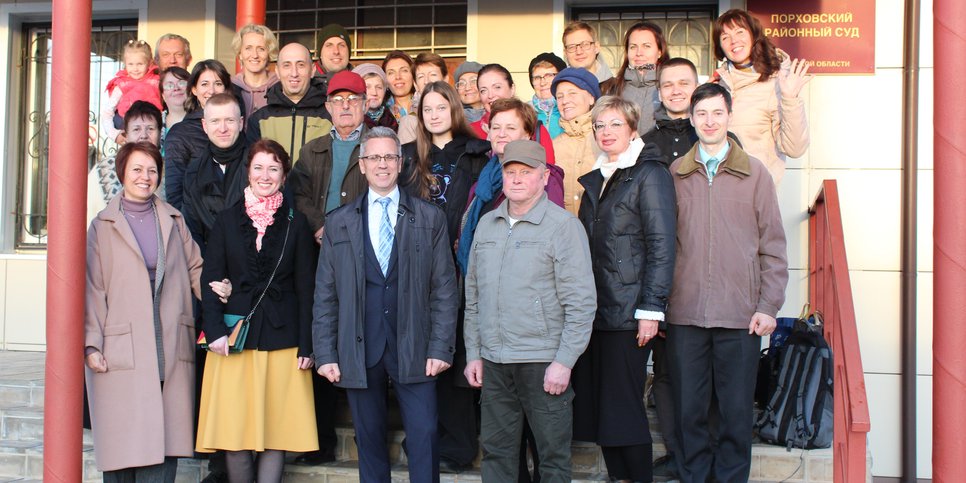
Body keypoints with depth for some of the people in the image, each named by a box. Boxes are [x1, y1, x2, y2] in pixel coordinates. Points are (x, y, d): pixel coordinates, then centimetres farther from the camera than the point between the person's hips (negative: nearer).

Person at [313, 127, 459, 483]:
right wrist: (325, 353, 1)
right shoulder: (339, 223, 9)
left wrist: (441, 347, -5)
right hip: (359, 350, 1)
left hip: (413, 348, -1)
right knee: (369, 441, 8)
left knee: (424, 437, -5)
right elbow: (325, 294, 7)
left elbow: (444, 288, 2)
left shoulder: (430, 218, 5)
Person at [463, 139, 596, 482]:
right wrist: (473, 353, 11)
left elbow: (582, 302, -9)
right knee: (496, 453, 11)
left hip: (544, 363, -5)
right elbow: (473, 295, 16)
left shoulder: (563, 225, -5)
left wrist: (564, 362, -13)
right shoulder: (487, 224, 12)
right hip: (493, 363, 5)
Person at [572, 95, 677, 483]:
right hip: (595, 308, 7)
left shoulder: (650, 174, -5)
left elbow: (661, 246, -11)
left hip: (627, 312, -7)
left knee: (623, 404, -4)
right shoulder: (596, 179, 17)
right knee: (596, 403, 7)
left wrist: (651, 309, -16)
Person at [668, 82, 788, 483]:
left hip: (740, 314, -1)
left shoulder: (755, 173, 4)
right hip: (685, 312, 1)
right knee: (689, 408, 8)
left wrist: (768, 306, -2)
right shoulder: (674, 174, 8)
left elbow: (773, 246, 4)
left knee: (736, 410, 6)